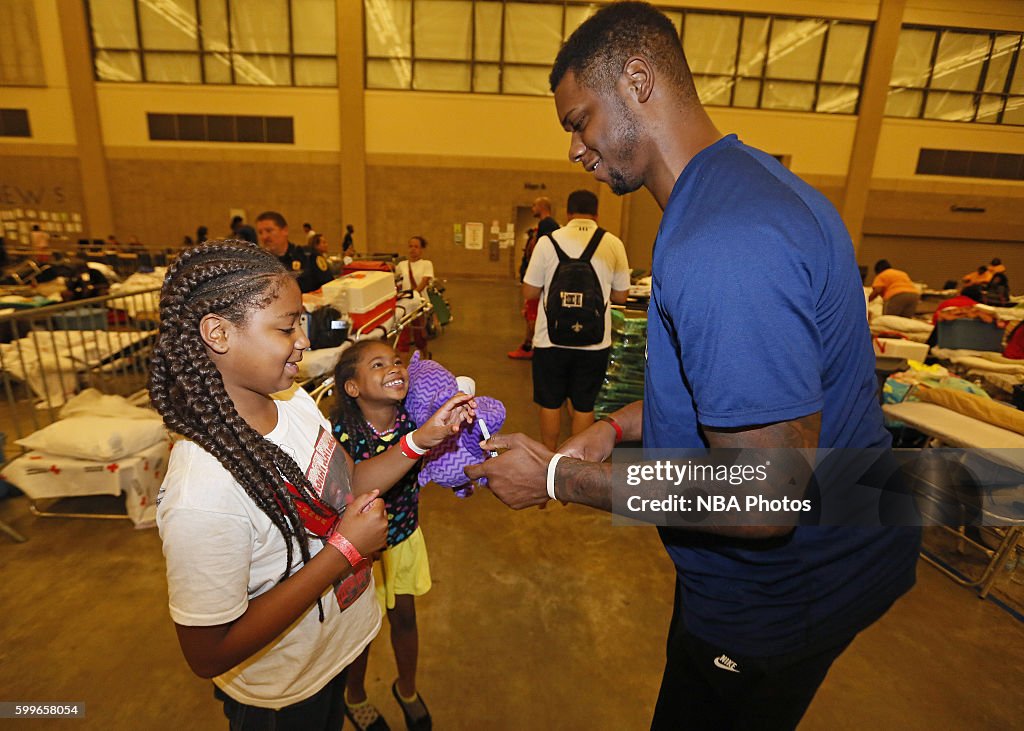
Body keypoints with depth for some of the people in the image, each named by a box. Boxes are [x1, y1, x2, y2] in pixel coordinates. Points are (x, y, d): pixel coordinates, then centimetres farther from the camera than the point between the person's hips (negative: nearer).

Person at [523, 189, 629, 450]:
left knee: (550, 403, 15)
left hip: (551, 340, -1)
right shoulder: (613, 244, -2)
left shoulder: (548, 242, -7)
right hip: (595, 341, 1)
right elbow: (620, 296, 5)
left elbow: (529, 293, -3)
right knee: (584, 405, 14)